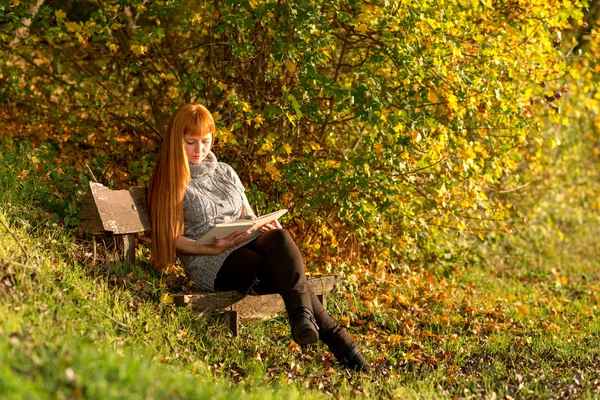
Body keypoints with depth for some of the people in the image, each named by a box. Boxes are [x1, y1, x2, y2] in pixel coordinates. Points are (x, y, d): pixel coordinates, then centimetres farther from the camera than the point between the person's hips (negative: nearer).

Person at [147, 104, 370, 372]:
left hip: (250, 245, 5)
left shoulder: (225, 173, 24)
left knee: (279, 238, -34)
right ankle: (338, 342, -40)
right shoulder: (167, 184, 7)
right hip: (212, 264, -4)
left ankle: (302, 318, -49)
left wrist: (268, 227, -1)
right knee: (284, 270, -33)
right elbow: (173, 239, 0)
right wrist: (213, 248, -18)